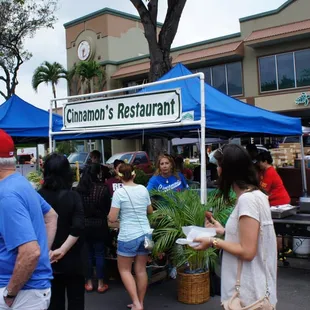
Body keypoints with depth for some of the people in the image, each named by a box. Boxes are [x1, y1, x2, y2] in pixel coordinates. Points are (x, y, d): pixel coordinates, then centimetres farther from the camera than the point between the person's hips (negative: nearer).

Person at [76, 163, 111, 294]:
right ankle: (100, 284, 15)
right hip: (99, 225, -2)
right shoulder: (103, 189, -11)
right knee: (99, 254, 8)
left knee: (87, 254, 13)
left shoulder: (78, 189, -6)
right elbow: (108, 208, -1)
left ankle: (89, 283, 20)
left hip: (84, 225, 2)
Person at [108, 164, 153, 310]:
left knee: (124, 270, 11)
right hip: (145, 233, 5)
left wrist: (121, 212, 7)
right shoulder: (143, 189, 3)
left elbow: (112, 219, -13)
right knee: (141, 269, 14)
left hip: (128, 236, -5)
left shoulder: (119, 192, -12)